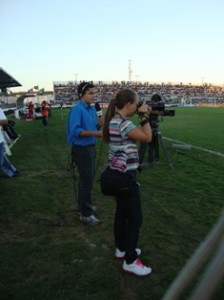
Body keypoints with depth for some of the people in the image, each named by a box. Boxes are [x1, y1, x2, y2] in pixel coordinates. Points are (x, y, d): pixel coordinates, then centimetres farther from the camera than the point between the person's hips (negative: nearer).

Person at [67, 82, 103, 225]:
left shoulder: (92, 108, 8)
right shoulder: (77, 109, -18)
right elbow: (75, 131, -26)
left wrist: (101, 123, -7)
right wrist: (95, 133, -29)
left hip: (91, 147, 9)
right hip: (81, 149, -9)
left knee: (90, 178, 19)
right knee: (86, 180, -3)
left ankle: (86, 205, 37)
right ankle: (85, 213, 9)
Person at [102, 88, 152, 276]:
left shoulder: (115, 120, 8)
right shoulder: (123, 123, -22)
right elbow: (147, 138, -18)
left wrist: (143, 117, 11)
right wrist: (145, 116, -10)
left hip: (118, 174, 10)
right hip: (126, 175, -10)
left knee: (122, 213, 20)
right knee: (135, 218, -1)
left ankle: (122, 249, 35)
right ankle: (130, 261, 10)